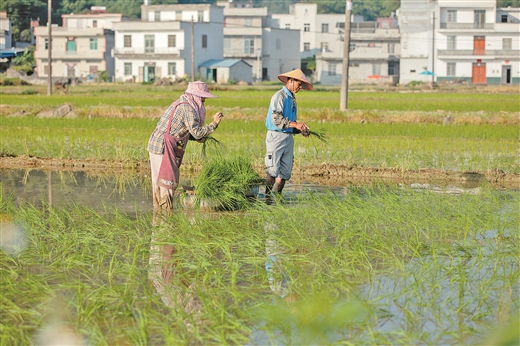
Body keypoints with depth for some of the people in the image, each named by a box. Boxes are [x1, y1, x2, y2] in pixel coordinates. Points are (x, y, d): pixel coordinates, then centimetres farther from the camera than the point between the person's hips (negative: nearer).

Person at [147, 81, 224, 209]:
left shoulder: (180, 104, 17)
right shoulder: (187, 108, -14)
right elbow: (197, 131, -20)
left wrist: (196, 138, 11)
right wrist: (214, 123, -14)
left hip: (156, 145, 10)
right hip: (163, 147, -10)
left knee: (159, 181, 14)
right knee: (169, 180, -7)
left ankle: (158, 208, 20)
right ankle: (166, 210, -7)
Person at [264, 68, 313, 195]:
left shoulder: (292, 99, 19)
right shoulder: (279, 96, -9)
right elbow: (276, 119, -19)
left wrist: (301, 129, 6)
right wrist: (295, 124, -22)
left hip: (289, 137, 8)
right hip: (276, 136, -8)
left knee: (286, 171, 5)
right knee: (273, 171, -8)